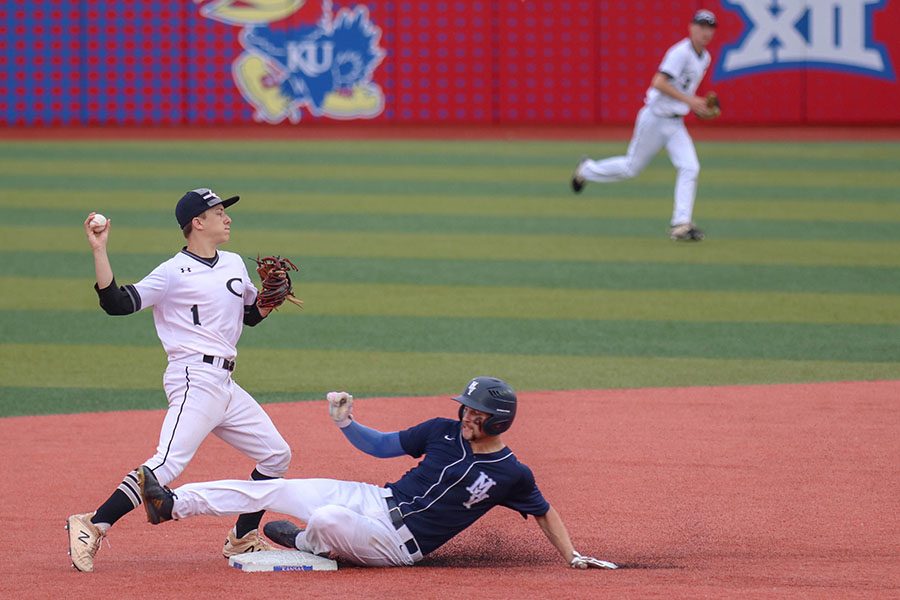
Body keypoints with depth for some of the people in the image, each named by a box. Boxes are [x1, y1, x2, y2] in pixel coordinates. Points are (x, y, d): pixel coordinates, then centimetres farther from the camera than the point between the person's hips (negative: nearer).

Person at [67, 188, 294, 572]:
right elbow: (117, 303, -15)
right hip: (195, 378, -9)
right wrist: (99, 252, -22)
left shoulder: (234, 265, 17)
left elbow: (252, 314, 29)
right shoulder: (174, 273, -7)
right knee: (169, 462, -24)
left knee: (276, 455, 12)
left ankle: (242, 539, 20)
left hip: (225, 383, 9)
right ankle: (91, 526, -26)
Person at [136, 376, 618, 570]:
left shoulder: (511, 475, -9)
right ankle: (174, 503, -5)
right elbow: (383, 446, 8)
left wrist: (573, 557, -1)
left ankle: (306, 543, 9)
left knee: (325, 519, -32)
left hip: (400, 544, -5)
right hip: (377, 501, 5)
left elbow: (543, 512, 5)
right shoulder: (443, 431, 3)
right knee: (278, 490, -7)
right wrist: (345, 423, -6)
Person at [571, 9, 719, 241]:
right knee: (632, 167, 7)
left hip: (675, 124, 7)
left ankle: (681, 224, -13)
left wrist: (698, 107, 9)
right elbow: (659, 83, -27)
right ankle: (587, 170, 33)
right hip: (655, 119, -7)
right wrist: (689, 100, -30)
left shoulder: (705, 58, 10)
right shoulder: (680, 52, -18)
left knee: (690, 168, -11)